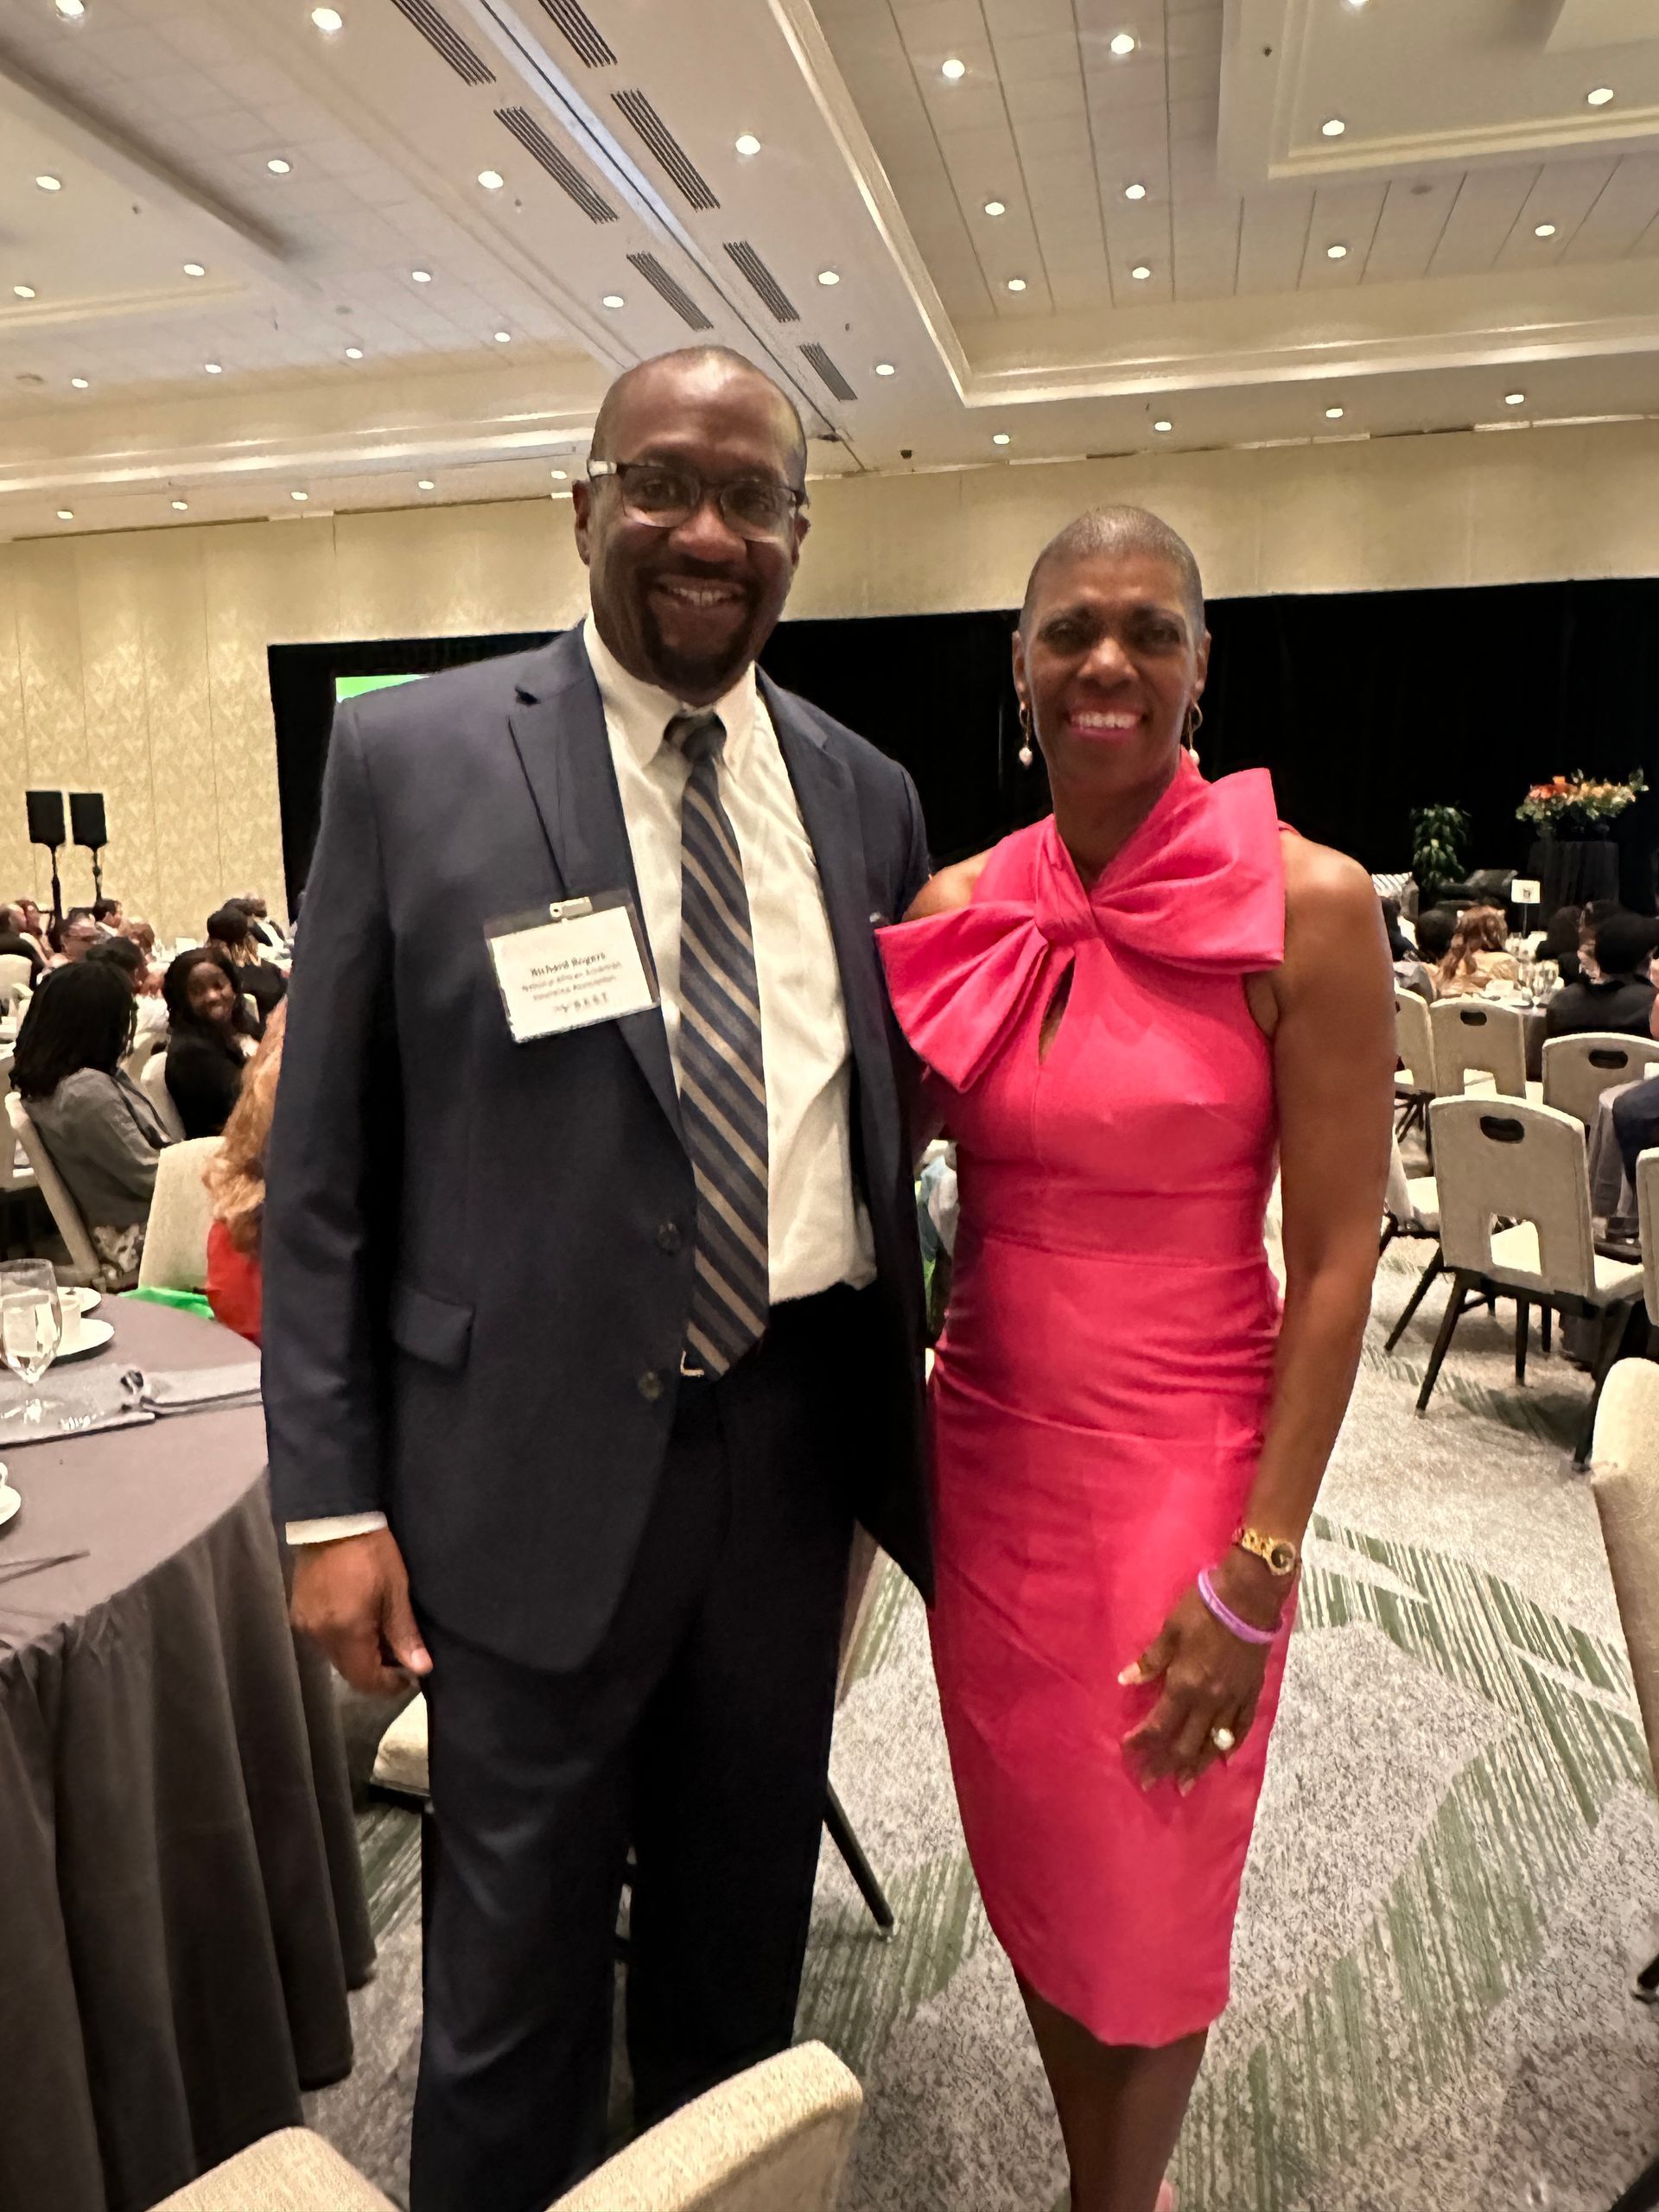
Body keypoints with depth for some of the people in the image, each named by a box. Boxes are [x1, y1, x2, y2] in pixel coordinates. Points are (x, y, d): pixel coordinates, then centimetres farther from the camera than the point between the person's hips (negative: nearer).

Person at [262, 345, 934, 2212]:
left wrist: (894, 1418, 11)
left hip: (795, 1433, 4)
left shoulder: (865, 794, 5)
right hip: (544, 1455, -3)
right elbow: (323, 1163, -5)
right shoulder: (411, 756, -6)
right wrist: (332, 1499, -7)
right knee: (519, 1941, 16)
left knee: (745, 1913, 24)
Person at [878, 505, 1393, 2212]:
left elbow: (1335, 1258, -12)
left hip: (1183, 1467, -4)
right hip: (987, 1451, 4)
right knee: (1035, 1869, 21)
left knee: (1147, 1903, 16)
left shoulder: (1305, 906, -12)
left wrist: (1255, 1569, -13)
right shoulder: (959, 909, 0)